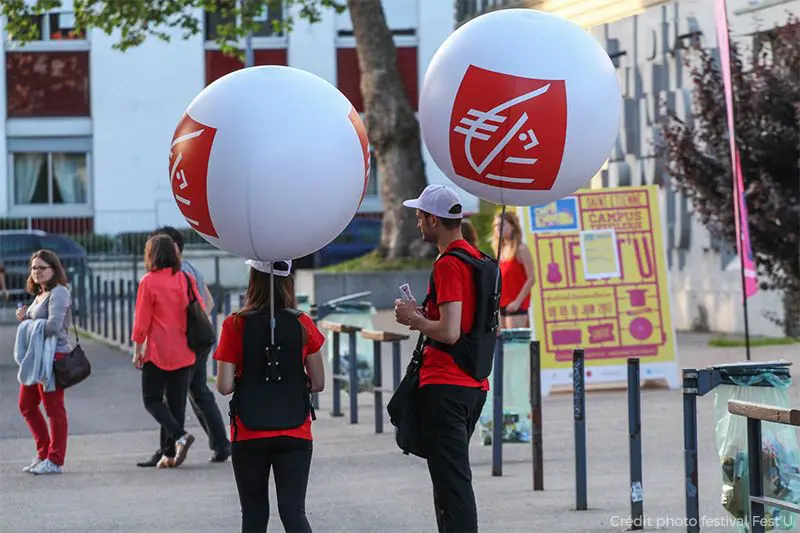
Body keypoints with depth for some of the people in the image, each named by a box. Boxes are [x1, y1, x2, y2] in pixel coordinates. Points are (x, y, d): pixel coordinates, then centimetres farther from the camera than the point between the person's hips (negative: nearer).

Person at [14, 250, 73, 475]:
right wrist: (24, 318, 2)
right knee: (27, 406, 15)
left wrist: (29, 324, -9)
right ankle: (44, 454, 25)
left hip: (53, 356, -11)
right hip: (36, 357, 11)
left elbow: (53, 326, -24)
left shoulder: (59, 293, -12)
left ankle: (54, 461, 3)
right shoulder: (40, 295, 18)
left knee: (54, 409, -3)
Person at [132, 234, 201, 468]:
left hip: (158, 352, -5)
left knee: (152, 399, 5)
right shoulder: (187, 279, 4)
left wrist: (137, 351, 0)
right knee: (177, 402, 9)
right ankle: (170, 453, 8)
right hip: (184, 352, 5)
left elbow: (142, 320, -8)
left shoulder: (149, 281, -9)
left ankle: (179, 435, -16)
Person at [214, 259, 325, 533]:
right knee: (293, 510, -2)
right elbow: (318, 383, 2)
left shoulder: (235, 326, -7)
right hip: (295, 433, 1)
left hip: (248, 435, 0)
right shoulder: (303, 325, -3)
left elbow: (224, 386, -8)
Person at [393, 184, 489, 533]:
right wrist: (426, 315, 16)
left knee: (451, 481, -9)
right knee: (452, 478, 17)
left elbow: (449, 332, -23)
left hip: (445, 386, -10)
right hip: (475, 385, 10)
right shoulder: (479, 260, 14)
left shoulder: (448, 265, -15)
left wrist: (413, 319, -6)